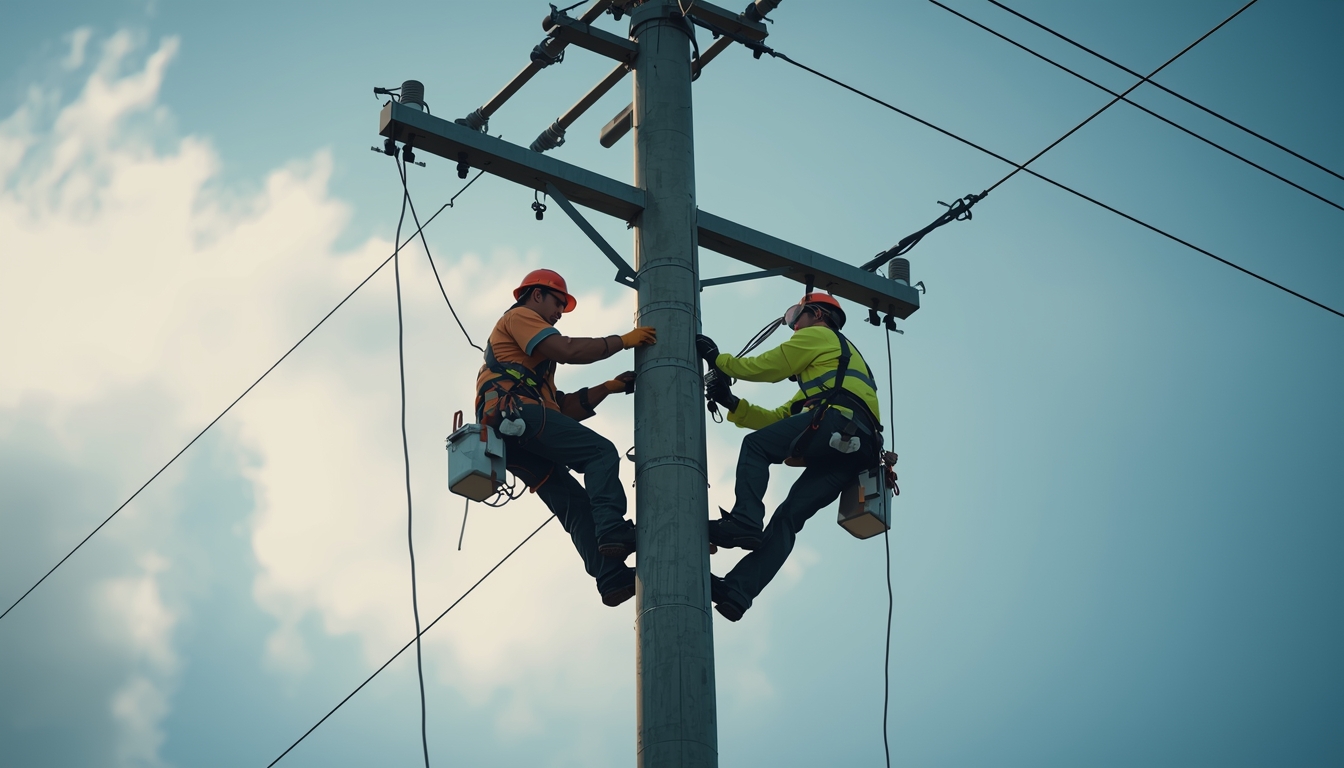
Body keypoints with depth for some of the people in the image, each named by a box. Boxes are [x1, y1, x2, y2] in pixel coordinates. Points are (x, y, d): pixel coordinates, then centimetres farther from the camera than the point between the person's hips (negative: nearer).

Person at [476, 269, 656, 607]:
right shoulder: (519, 317, 12)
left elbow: (565, 410, 30)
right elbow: (567, 351, -7)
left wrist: (608, 388, 20)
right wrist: (623, 340, 0)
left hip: (511, 437, 9)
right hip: (516, 411, -9)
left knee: (574, 501, -3)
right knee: (601, 452, -16)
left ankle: (611, 578, -17)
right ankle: (612, 529, -35)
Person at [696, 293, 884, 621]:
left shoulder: (818, 335, 18)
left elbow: (763, 367, 12)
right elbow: (778, 419, 36)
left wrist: (717, 359, 25)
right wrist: (733, 405, 30)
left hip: (835, 422, -8)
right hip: (858, 449, 8)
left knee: (755, 446, -2)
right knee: (788, 516, -3)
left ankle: (745, 521, -24)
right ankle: (737, 591, -17)